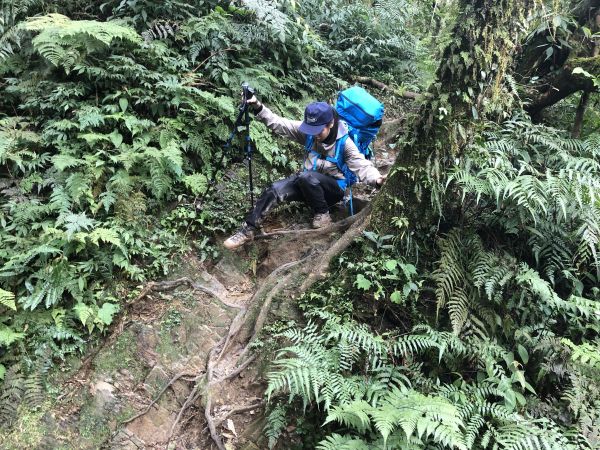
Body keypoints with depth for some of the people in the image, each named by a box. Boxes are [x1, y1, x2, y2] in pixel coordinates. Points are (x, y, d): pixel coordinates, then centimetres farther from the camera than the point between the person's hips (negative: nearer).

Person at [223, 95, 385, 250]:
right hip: (310, 184, 5)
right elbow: (279, 124, -10)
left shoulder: (345, 142, -20)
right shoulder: (307, 131, -8)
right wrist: (258, 107, -24)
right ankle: (247, 231, -10)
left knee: (306, 176, -35)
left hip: (334, 187, -5)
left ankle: (323, 215, -14)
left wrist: (376, 179, -47)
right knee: (274, 190, -15)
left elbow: (362, 166, -26)